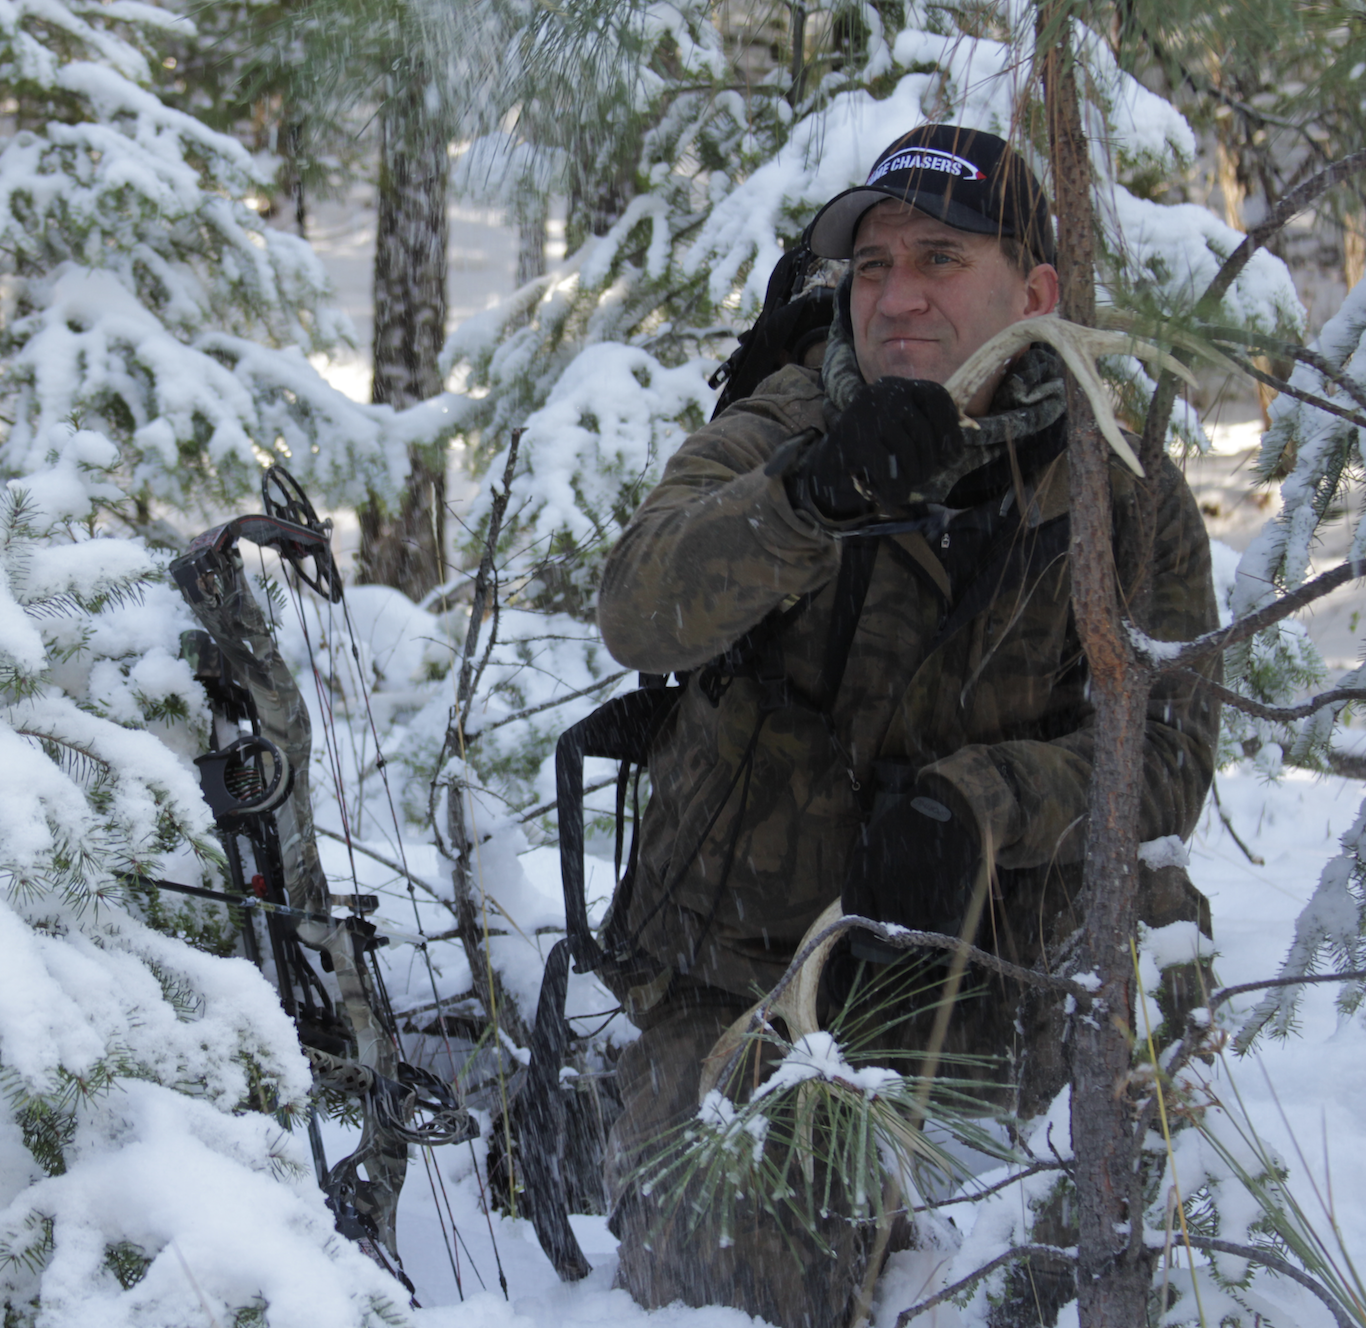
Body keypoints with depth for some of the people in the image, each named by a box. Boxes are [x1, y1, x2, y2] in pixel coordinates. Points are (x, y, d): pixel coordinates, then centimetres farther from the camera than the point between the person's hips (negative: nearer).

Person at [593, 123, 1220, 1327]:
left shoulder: (1127, 498, 2)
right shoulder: (773, 440, -1)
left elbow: (1160, 754, -6)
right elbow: (640, 615, -20)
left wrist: (979, 801, -25)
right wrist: (813, 497, -39)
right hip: (739, 992, -1)